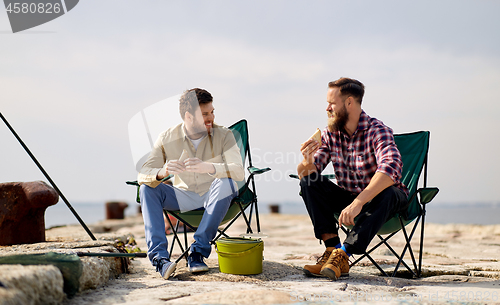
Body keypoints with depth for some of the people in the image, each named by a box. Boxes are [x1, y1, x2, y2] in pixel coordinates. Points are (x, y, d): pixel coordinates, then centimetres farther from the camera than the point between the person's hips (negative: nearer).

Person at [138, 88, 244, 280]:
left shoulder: (223, 135, -12)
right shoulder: (167, 139, -8)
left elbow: (239, 172, -26)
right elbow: (143, 174, -16)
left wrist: (208, 167, -46)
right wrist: (162, 173, -41)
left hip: (213, 198, -2)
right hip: (183, 197, 2)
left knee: (225, 183, -33)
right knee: (147, 188, -21)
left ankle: (198, 252, -29)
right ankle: (159, 256, -32)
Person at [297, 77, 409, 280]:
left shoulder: (377, 131, -20)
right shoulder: (330, 134, -3)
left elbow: (391, 167, -39)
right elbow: (304, 173, -4)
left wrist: (358, 202, -49)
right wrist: (308, 162, -30)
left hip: (378, 200, -5)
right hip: (349, 199, 5)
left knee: (386, 193, -37)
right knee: (309, 182, -14)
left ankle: (342, 255, -37)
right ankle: (332, 248, -26)